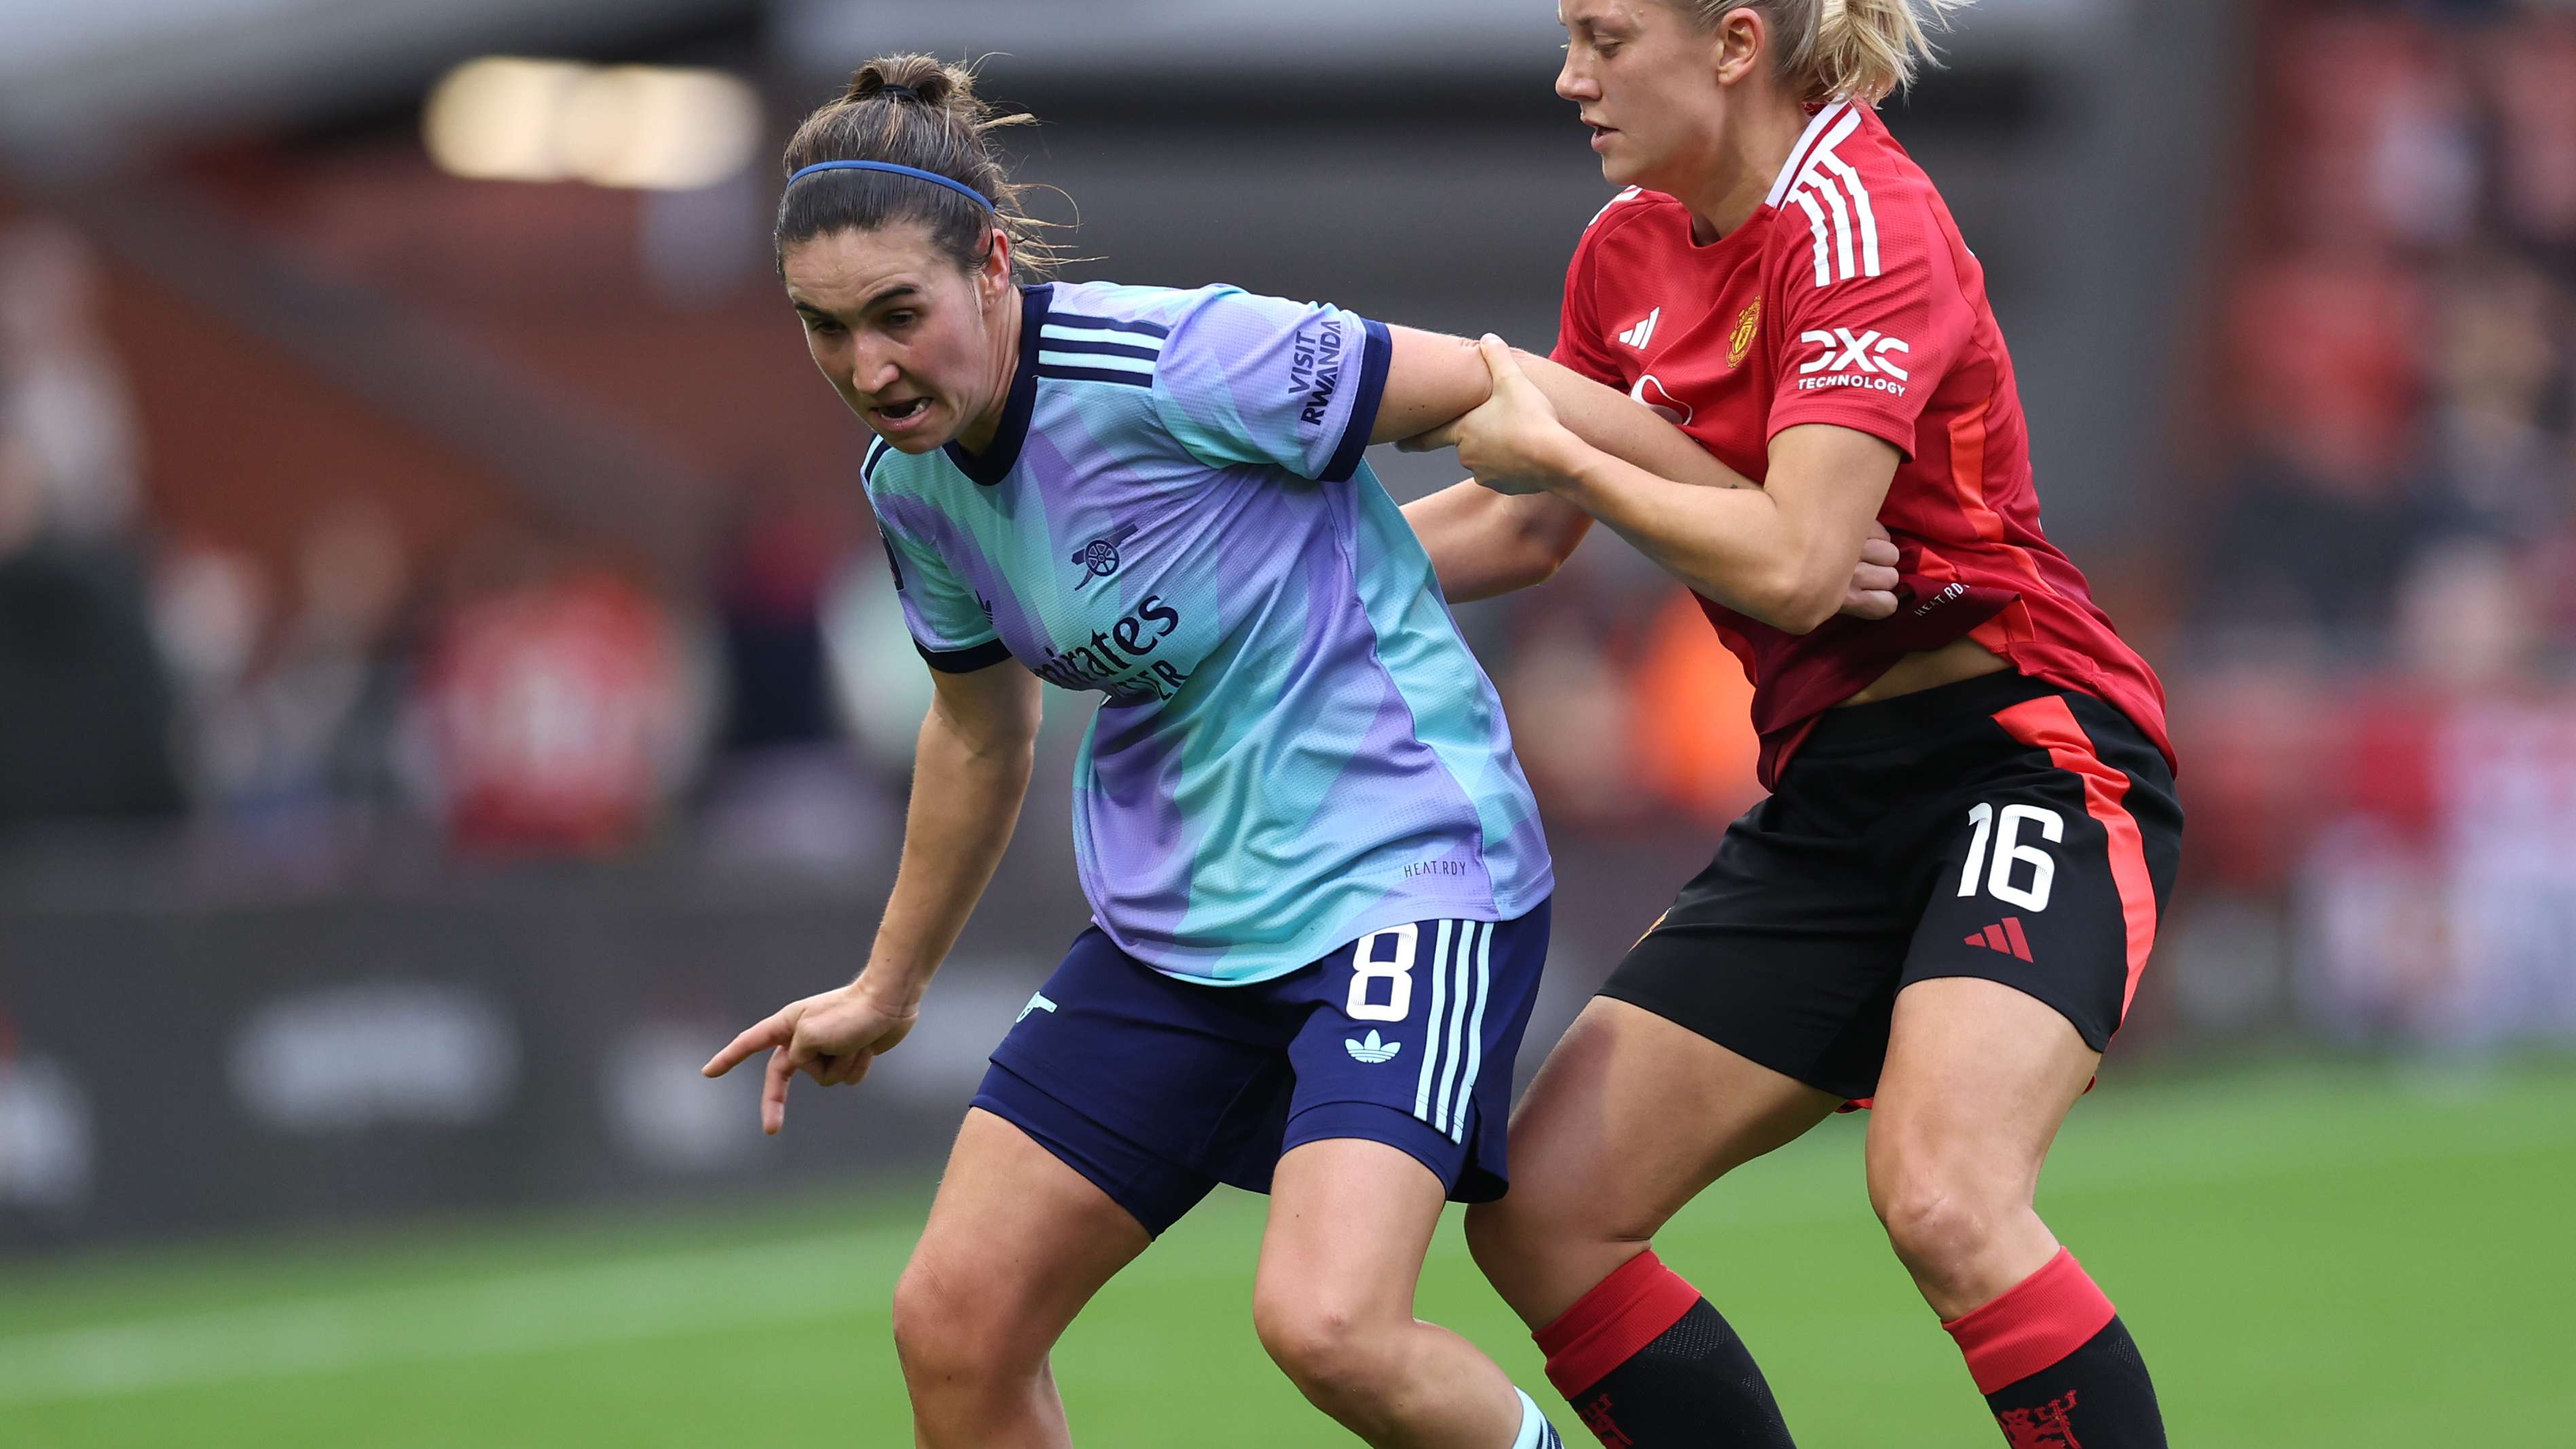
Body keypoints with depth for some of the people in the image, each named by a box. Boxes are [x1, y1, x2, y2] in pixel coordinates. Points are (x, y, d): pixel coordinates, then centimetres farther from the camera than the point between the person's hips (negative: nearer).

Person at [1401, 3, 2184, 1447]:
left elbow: (1794, 566, -24)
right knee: (1538, 1215, -1)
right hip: (1831, 796, 9)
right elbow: (1526, 526, 25)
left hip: (2026, 744, -9)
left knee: (1941, 1202, -32)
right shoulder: (1633, 251, 11)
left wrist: (1557, 449, -12)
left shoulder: (1856, 220, -14)